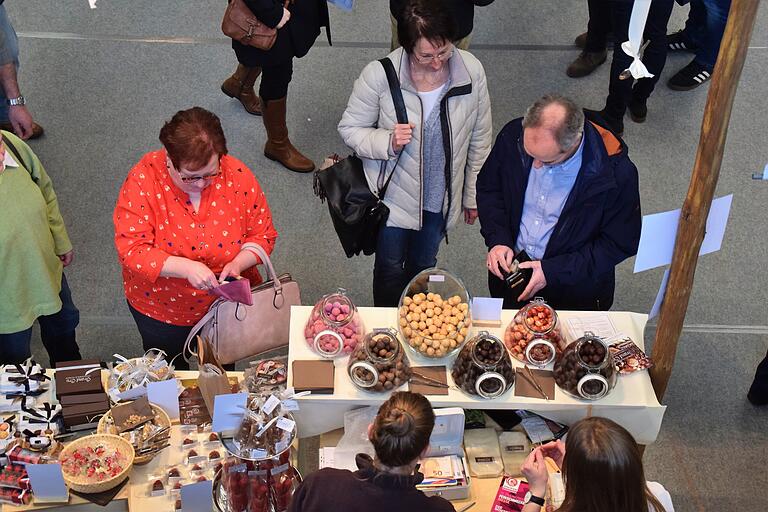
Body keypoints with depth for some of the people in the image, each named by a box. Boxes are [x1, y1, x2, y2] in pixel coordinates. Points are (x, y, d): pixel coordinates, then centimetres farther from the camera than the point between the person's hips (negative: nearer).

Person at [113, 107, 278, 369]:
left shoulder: (238, 176, -21)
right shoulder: (143, 180, -25)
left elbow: (262, 235, -10)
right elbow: (131, 248, -28)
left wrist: (238, 264, -29)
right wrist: (185, 267, -41)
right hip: (160, 309, -1)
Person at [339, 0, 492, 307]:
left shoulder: (472, 71, -16)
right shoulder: (379, 75, -24)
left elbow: (479, 138, -2)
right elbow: (349, 129, -10)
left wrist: (473, 195, 6)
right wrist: (387, 142, -31)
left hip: (441, 198, 3)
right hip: (393, 196, -2)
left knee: (423, 266, 25)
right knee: (391, 270, 16)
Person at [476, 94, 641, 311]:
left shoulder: (616, 173, -30)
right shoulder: (513, 136, -20)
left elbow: (619, 244, -18)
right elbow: (488, 187, -1)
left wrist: (553, 271, -24)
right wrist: (497, 239, -16)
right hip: (509, 265, 3)